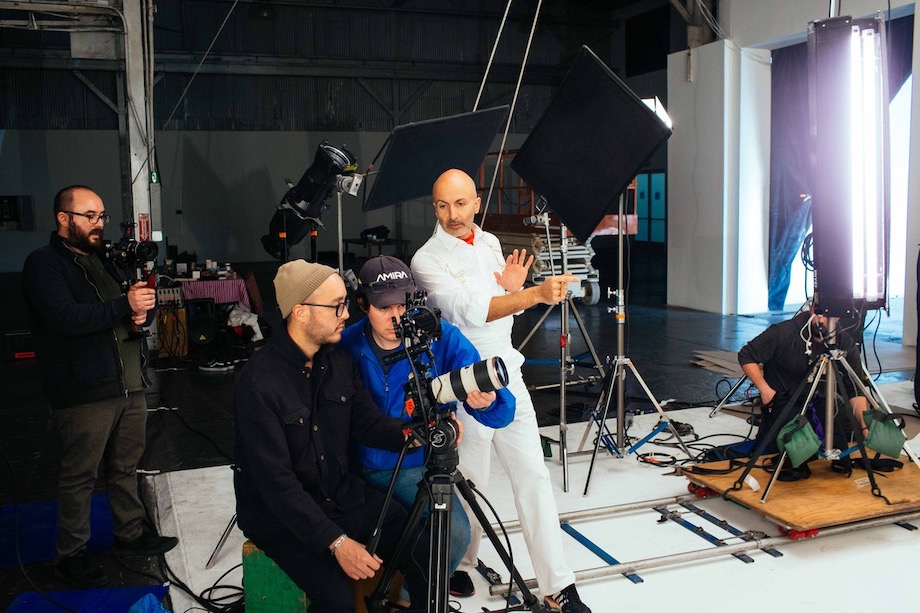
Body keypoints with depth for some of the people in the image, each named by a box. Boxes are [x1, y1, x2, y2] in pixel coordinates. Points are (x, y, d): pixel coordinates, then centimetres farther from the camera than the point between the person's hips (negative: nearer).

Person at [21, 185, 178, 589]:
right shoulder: (44, 264, -6)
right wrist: (124, 305, -23)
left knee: (126, 468, 17)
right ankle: (71, 556, 17)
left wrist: (143, 311, -2)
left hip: (129, 386, 7)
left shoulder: (104, 261, 18)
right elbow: (65, 316, -22)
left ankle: (131, 534, 31)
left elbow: (140, 308, 21)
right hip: (84, 393, -7)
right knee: (79, 477, 3)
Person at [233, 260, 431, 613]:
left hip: (342, 494, 6)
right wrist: (336, 541, -28)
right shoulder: (258, 383, -22)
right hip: (281, 513, -6)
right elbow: (276, 481, -24)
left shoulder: (339, 360, 0)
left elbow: (367, 422, 2)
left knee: (426, 558, -9)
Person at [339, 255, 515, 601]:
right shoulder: (347, 345, -7)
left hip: (417, 467, -1)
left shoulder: (441, 337, -12)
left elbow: (502, 413, -17)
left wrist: (486, 402, -41)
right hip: (361, 466, 1)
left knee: (455, 534, -22)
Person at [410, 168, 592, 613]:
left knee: (533, 477, 2)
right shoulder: (427, 260, -11)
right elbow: (470, 311, -25)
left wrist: (514, 288, -6)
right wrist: (536, 294, -36)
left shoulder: (490, 243, 10)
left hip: (507, 374, 5)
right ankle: (461, 568, 28)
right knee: (470, 484, 4)